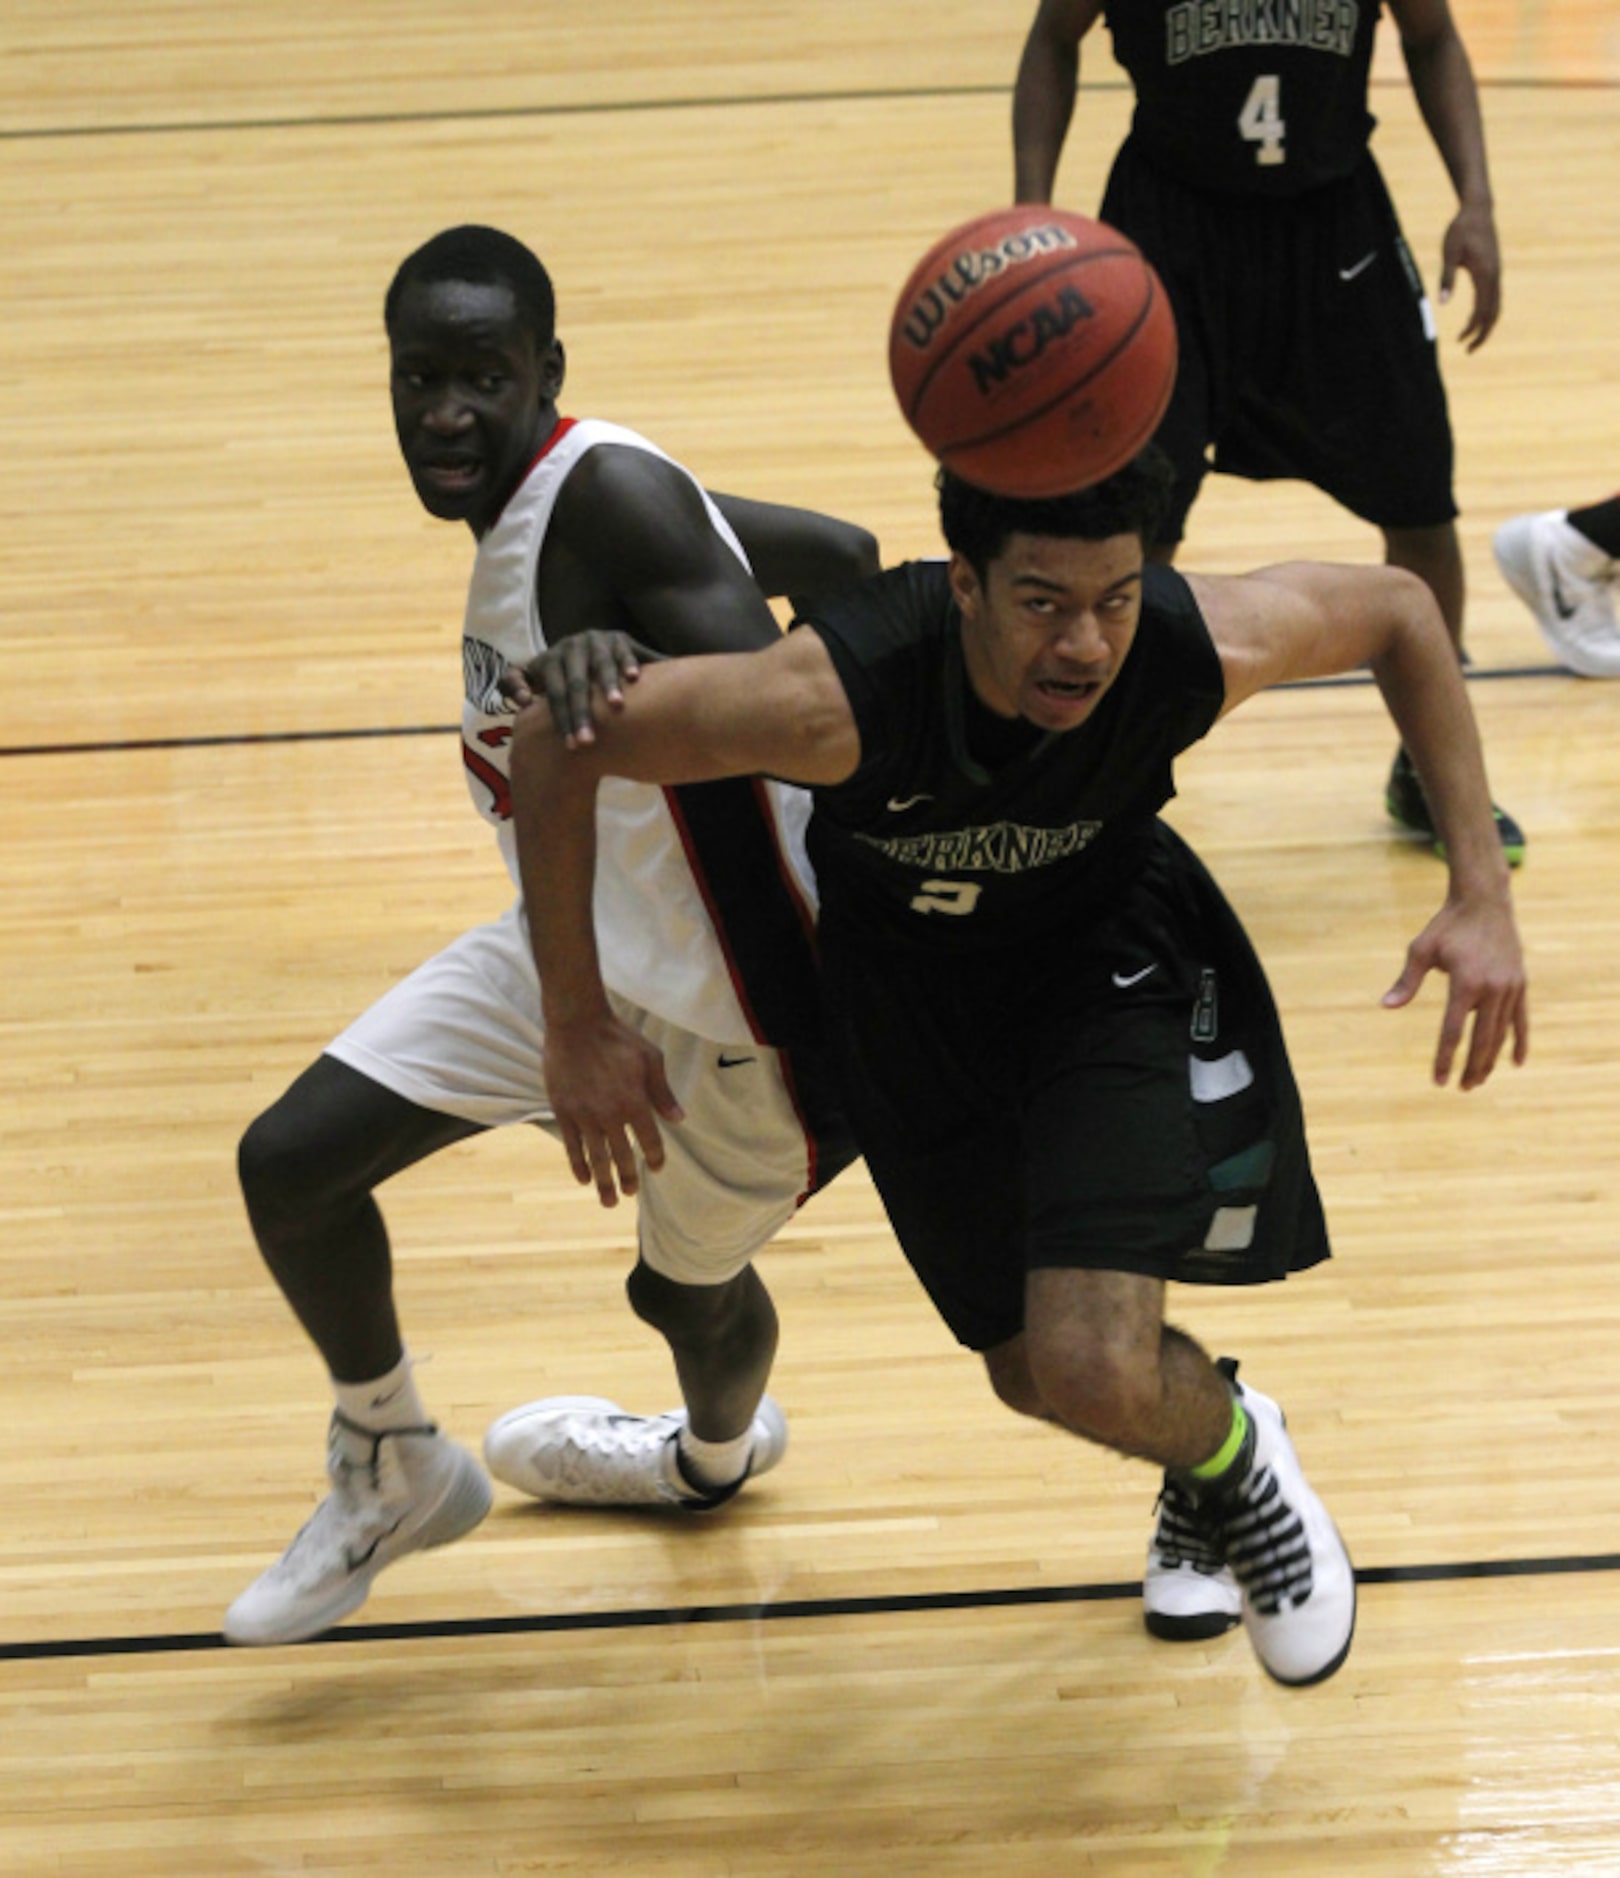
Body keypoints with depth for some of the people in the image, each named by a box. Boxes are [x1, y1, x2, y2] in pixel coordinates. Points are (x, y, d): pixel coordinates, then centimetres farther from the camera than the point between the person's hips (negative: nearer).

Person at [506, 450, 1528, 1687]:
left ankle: (1234, 1453, 17)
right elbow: (556, 741, -28)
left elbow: (1398, 610, -13)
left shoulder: (1200, 649, -35)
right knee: (1034, 1372, 16)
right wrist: (579, 1028, -20)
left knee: (1099, 1373, -19)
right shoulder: (841, 699, -41)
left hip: (1108, 956, -1)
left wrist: (1483, 896, -18)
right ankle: (1203, 1474, 52)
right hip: (907, 979, 1)